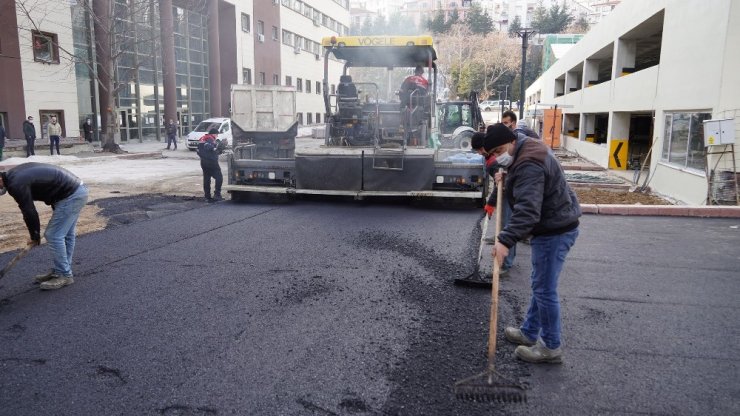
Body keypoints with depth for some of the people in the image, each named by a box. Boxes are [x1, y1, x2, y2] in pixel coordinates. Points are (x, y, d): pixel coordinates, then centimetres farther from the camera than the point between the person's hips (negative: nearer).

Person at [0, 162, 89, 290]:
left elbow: (29, 212, -9)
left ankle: (64, 275, 5)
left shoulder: (16, 184, -15)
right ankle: (60, 271, 26)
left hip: (71, 195, -10)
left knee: (53, 236, -4)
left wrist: (35, 236, 6)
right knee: (66, 235, 16)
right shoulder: (16, 173, 15)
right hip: (78, 189, 10)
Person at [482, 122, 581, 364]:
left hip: (554, 231, -11)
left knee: (544, 288, -2)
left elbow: (527, 209, -36)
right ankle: (530, 332, 32)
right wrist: (507, 179, 21)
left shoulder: (529, 166, -24)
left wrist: (506, 240, -42)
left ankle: (551, 347, 11)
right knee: (541, 284, 19)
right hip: (557, 225, 11)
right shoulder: (526, 153, 10)